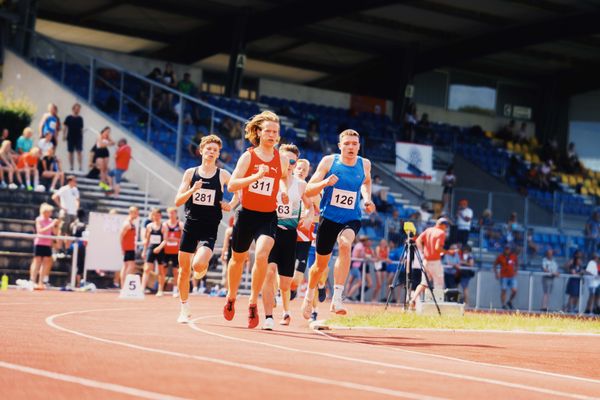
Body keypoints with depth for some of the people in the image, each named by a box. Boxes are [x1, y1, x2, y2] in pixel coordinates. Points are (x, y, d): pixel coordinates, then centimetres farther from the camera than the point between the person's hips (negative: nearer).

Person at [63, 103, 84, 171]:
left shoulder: (80, 119, 7)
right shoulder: (69, 118, 1)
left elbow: (81, 129, 12)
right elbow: (65, 127, 2)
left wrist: (82, 137, 13)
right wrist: (64, 135, -6)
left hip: (78, 137, 1)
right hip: (70, 137, -1)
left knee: (79, 152, -8)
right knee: (71, 152, 5)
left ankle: (80, 166, -10)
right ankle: (71, 166, 11)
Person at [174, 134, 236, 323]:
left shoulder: (222, 175, 1)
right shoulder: (190, 173, 4)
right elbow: (178, 201, 1)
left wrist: (231, 205, -2)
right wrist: (193, 190, -16)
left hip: (209, 229, -2)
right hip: (190, 226, 2)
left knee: (198, 265, -24)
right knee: (184, 269, 4)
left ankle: (203, 267, 15)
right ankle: (184, 309, 19)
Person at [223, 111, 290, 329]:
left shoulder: (282, 160, 1)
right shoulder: (248, 156, -6)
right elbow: (231, 185, -14)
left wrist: (284, 190, 9)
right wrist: (256, 176, -26)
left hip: (268, 217, 0)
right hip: (247, 214, 0)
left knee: (262, 255, -24)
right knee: (238, 258, 15)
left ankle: (253, 302, -10)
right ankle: (231, 298, 41)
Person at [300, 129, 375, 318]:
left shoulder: (364, 164, 1)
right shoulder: (329, 161, -6)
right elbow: (309, 190, -7)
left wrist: (367, 198, 7)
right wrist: (325, 182, -26)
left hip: (351, 219, 0)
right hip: (329, 217, 0)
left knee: (345, 244, -33)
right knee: (321, 264, 11)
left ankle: (337, 299, -34)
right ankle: (309, 297, 42)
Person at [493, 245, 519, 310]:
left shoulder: (514, 256, 5)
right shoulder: (500, 257, -2)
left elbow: (517, 264, 22)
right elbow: (495, 265, 8)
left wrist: (515, 272, 12)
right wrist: (496, 273, 0)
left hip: (512, 276, 2)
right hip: (504, 277, -2)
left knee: (514, 291, -6)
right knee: (503, 291, -2)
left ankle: (509, 302, 18)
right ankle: (503, 305, 8)